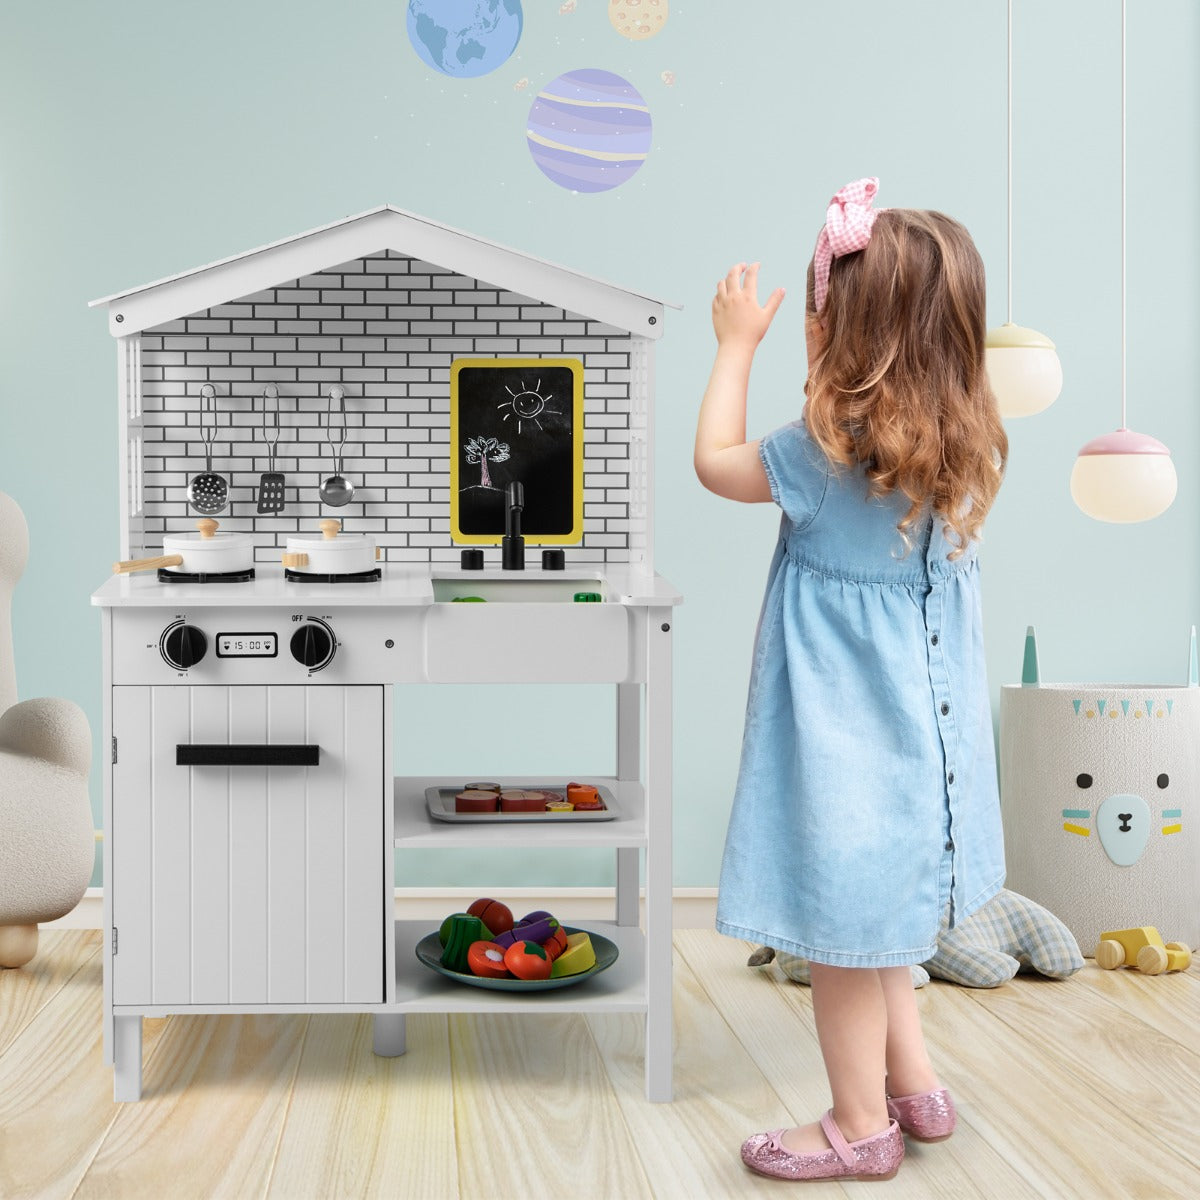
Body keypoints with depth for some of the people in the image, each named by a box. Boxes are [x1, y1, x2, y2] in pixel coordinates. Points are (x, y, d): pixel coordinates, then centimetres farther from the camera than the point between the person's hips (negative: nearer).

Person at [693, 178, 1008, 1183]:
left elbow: (715, 460, -6)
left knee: (841, 925, 7)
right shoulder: (968, 446, -3)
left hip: (844, 736, -8)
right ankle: (915, 1087, 35)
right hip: (916, 727, 8)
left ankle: (862, 1127, 21)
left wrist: (738, 341, 3)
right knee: (870, 919, 24)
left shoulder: (825, 456, -22)